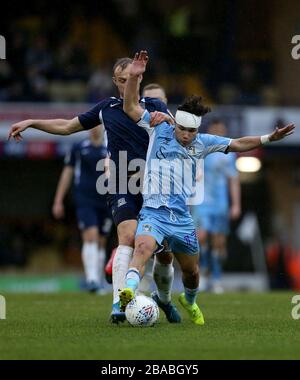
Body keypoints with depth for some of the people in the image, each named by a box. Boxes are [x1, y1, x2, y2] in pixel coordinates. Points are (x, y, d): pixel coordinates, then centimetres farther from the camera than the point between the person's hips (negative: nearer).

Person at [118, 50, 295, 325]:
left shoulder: (201, 143, 7)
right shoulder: (159, 130, 0)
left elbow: (237, 144, 13)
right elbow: (131, 107, -6)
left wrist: (268, 138, 4)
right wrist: (134, 77, -18)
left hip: (182, 218, 4)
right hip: (154, 213, -4)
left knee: (191, 271, 17)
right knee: (143, 249, -33)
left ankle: (189, 302, 48)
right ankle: (128, 293, -53)